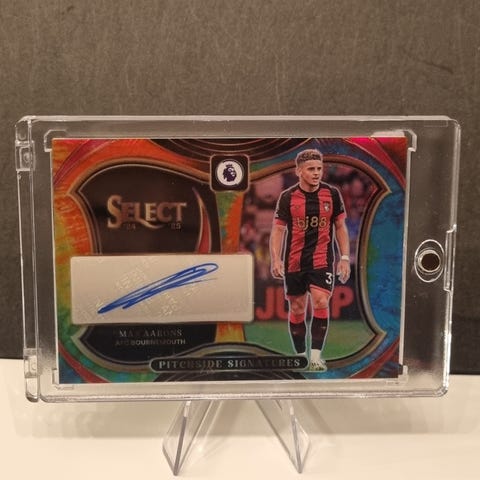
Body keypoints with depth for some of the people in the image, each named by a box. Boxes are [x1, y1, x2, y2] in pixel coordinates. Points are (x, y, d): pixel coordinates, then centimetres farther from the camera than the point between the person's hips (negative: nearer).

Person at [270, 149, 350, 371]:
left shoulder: (332, 194, 0)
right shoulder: (287, 197, -3)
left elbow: (340, 227, 8)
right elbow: (278, 229, 0)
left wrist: (345, 257, 2)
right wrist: (275, 259, -12)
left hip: (322, 260, 0)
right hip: (294, 262, 1)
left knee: (320, 303, -17)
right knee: (296, 309, 8)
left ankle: (316, 355, -8)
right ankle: (300, 356, 23)